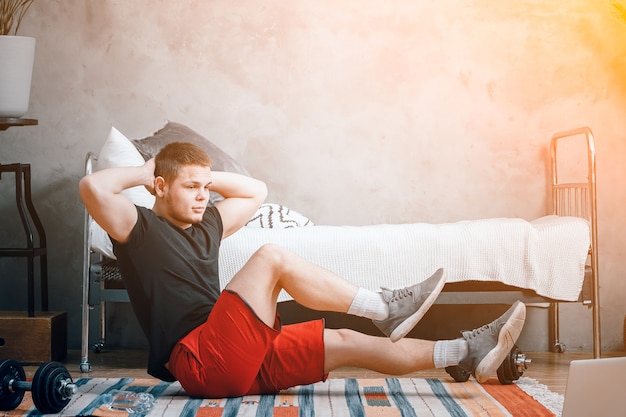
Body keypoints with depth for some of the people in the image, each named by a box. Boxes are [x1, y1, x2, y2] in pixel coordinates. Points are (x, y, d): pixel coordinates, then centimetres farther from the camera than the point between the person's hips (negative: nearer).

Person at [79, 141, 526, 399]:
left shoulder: (206, 223, 20)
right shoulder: (141, 228, -1)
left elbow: (256, 191, 29)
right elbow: (93, 187, -20)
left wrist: (206, 175, 19)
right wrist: (144, 171, -3)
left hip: (240, 360, 8)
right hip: (200, 361, -8)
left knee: (344, 342, -1)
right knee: (272, 257, -22)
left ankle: (468, 352, -1)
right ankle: (385, 307, -15)